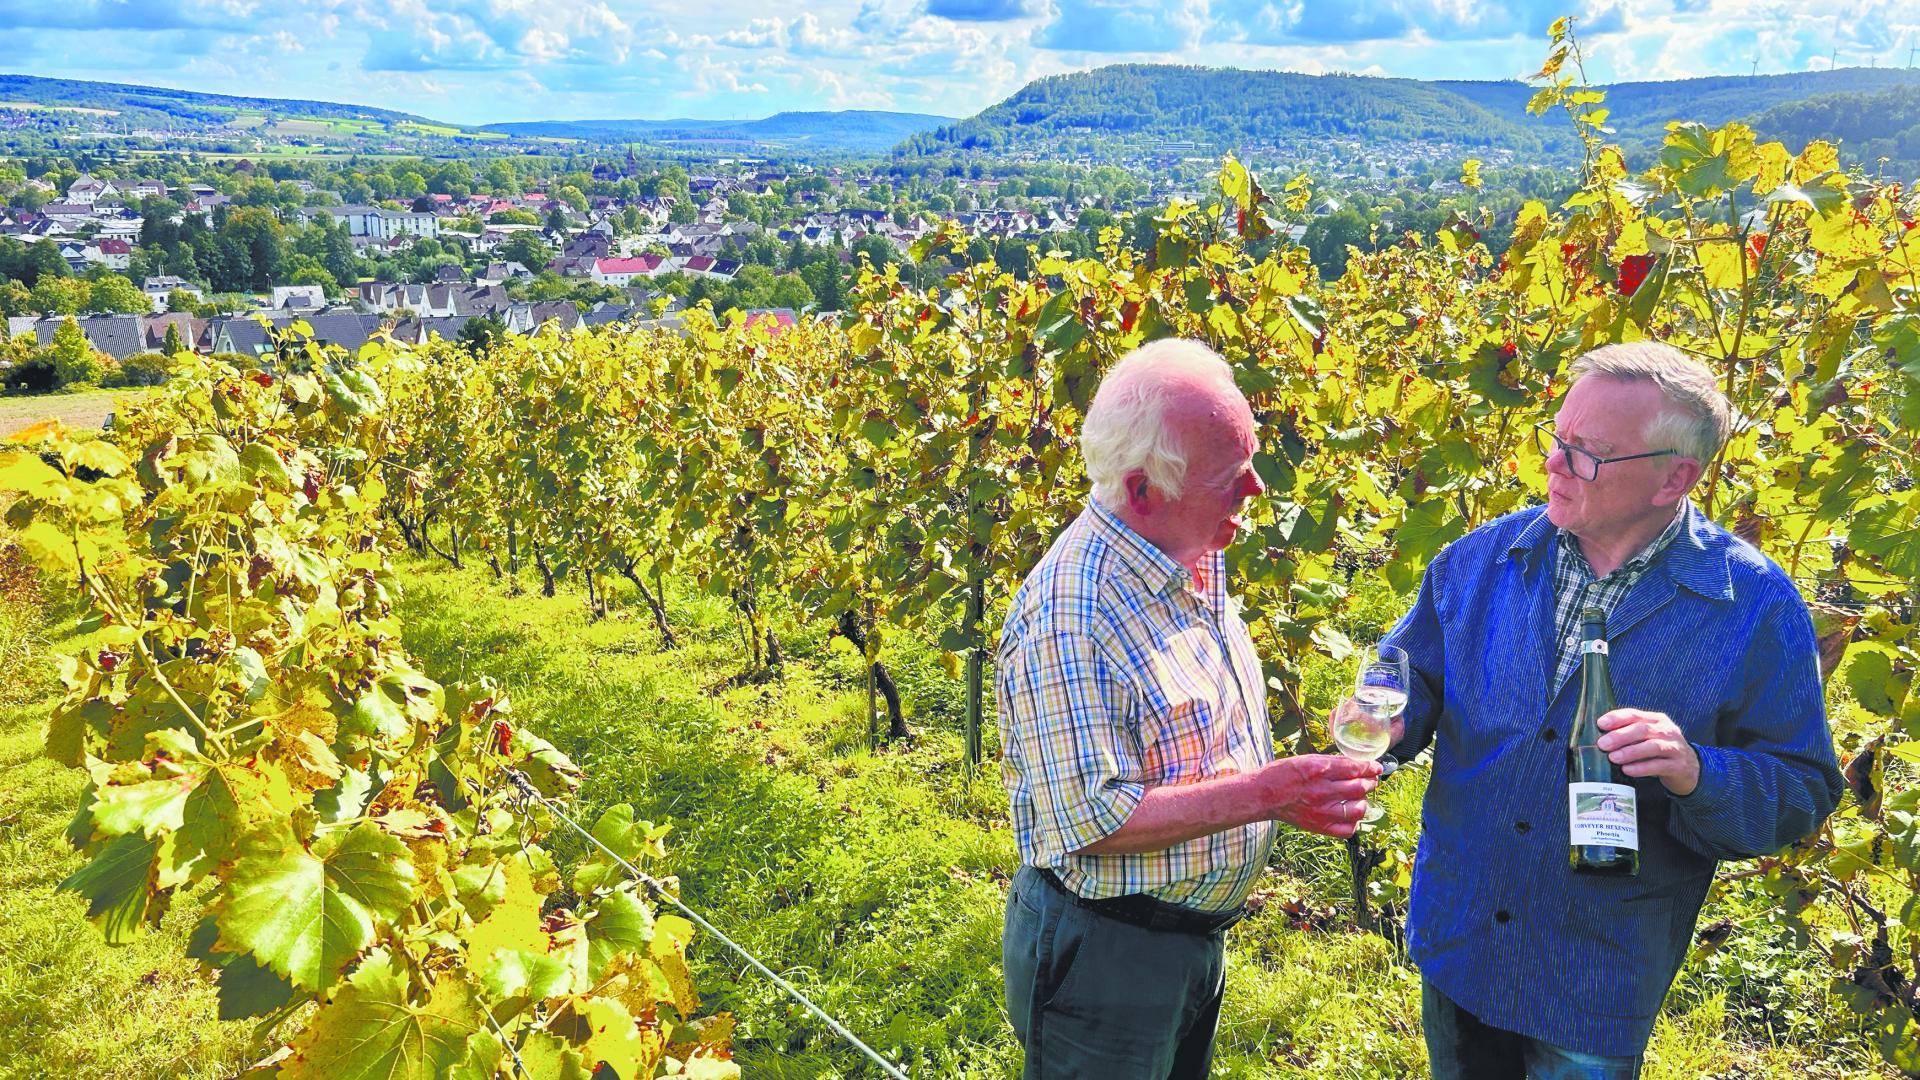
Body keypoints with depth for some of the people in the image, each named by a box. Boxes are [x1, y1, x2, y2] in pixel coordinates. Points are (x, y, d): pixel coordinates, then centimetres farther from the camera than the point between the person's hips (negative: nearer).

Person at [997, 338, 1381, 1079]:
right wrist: (1263, 793, -28)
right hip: (1101, 955, -8)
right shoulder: (1068, 613, -28)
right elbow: (1089, 820, -29)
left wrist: (1300, 790, 1)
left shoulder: (1198, 562, 3)